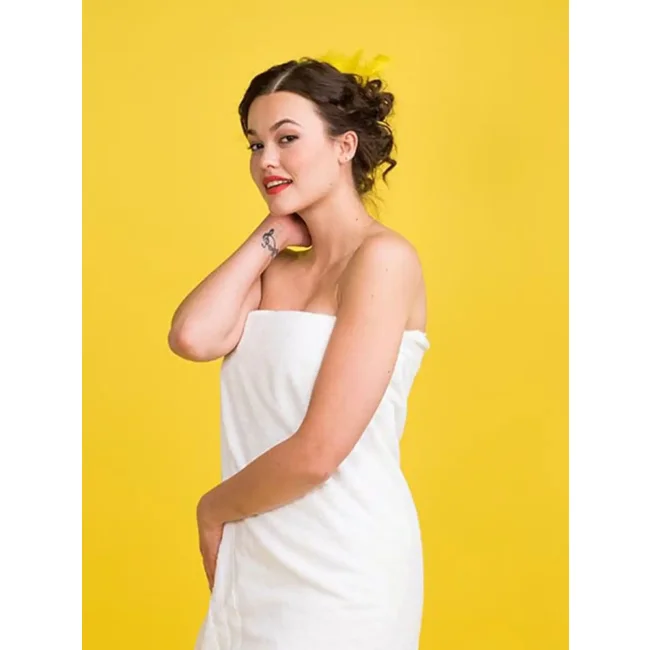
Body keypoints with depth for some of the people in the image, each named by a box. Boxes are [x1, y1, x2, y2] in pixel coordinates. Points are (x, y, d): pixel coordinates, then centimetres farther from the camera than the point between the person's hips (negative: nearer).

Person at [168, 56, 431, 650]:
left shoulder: (383, 258, -14)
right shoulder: (278, 268, 9)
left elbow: (317, 452, -19)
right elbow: (193, 338, -10)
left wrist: (215, 509, -3)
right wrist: (270, 237, -1)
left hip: (340, 568, -7)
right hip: (256, 556, 7)